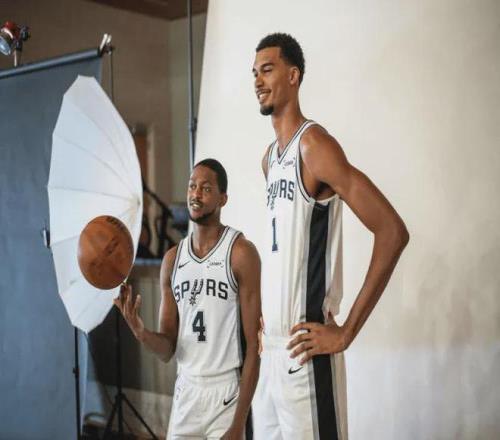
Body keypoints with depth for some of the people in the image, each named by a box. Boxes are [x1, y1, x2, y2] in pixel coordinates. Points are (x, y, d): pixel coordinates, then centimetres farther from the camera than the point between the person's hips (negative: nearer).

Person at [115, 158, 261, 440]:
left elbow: (254, 345, -11)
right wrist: (141, 332, -14)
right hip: (185, 393, 5)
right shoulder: (172, 259, 6)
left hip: (227, 395, -5)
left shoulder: (241, 253, -10)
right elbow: (168, 350, 7)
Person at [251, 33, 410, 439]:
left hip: (303, 350, -8)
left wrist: (345, 332, -18)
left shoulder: (313, 145, -12)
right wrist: (260, 310, 15)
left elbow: (393, 232, -20)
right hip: (269, 346, 8)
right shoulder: (270, 157, 14)